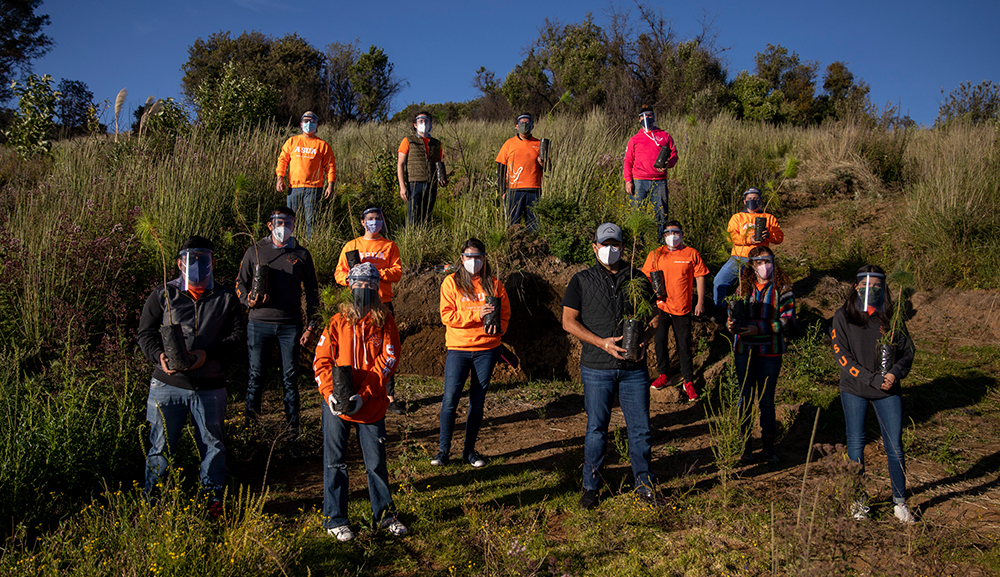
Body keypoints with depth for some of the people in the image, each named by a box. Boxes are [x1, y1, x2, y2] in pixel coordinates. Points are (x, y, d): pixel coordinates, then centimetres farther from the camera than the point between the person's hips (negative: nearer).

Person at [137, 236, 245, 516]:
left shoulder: (226, 299, 6)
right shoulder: (163, 295, 6)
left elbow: (238, 335, 1)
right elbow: (145, 333, 6)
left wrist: (208, 353, -14)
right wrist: (159, 356, -14)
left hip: (209, 386, 1)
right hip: (168, 384, 0)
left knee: (213, 444, 10)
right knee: (161, 445, 5)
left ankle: (214, 498, 25)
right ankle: (150, 498, 22)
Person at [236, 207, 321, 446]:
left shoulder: (301, 254, 8)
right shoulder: (255, 251, 8)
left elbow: (312, 291, 10)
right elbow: (241, 282, 12)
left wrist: (312, 326, 3)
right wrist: (249, 300, -11)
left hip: (290, 325, 0)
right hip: (259, 323, 0)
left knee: (290, 380, 2)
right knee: (256, 377, 4)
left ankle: (293, 434, 9)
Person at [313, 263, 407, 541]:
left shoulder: (385, 321, 0)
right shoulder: (338, 322, 2)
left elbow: (388, 359, -8)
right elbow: (321, 360, 1)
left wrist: (362, 395, -15)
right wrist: (329, 393, -15)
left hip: (372, 405, 0)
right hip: (336, 405, 0)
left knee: (376, 461, 7)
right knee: (335, 461, 7)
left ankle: (383, 514, 25)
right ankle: (334, 519, 20)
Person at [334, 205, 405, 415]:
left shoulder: (390, 246, 10)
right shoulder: (351, 246, 12)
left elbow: (397, 272, 0)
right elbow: (339, 273, 7)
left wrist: (376, 272, -15)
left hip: (382, 303, 0)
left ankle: (389, 396, 4)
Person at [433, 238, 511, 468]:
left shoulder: (494, 284, 7)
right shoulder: (451, 282, 2)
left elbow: (505, 313, 10)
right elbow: (447, 315, -6)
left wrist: (497, 327, -12)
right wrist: (476, 314, -16)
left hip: (487, 349, 2)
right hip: (458, 348, -2)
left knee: (478, 401, 7)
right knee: (450, 399, -6)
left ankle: (470, 450, 18)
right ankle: (443, 450, 8)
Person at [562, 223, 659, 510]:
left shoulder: (638, 278, 11)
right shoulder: (582, 280, 4)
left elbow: (655, 315, 15)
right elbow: (569, 321, -2)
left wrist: (643, 338, -6)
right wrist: (602, 343, -13)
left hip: (634, 367, 2)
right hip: (597, 368, -2)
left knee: (641, 428, 4)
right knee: (596, 429, 4)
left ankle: (644, 484, 19)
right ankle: (591, 487, 18)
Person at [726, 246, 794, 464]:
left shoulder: (782, 288, -2)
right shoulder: (744, 287, 6)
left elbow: (788, 320, -9)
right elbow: (734, 314, 9)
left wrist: (759, 329, -19)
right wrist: (732, 326, -15)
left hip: (770, 351, -2)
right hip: (744, 350, 2)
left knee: (767, 399, 4)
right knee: (745, 397, 7)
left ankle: (769, 447, 16)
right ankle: (746, 444, 18)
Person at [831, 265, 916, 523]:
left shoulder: (892, 317, 3)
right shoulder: (843, 316, -2)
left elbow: (908, 350, 7)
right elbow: (842, 356, -8)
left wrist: (896, 372, -13)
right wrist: (872, 380, -15)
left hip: (889, 391, 1)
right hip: (854, 390, -1)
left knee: (895, 447, 2)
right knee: (856, 446, 6)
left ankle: (900, 503, 16)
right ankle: (858, 500, 21)